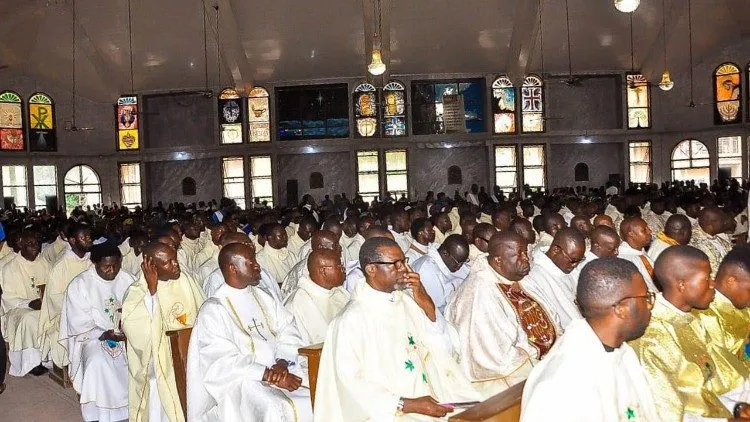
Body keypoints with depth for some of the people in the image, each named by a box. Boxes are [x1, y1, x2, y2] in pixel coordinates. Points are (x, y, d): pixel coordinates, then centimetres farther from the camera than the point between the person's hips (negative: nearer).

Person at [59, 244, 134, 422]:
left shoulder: (127, 280, 2)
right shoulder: (79, 284, -7)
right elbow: (79, 322, -9)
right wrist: (104, 335, -20)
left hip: (125, 334, 3)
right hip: (93, 336, -3)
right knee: (98, 362, -33)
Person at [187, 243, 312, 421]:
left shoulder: (263, 297, 13)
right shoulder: (213, 310, -5)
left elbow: (288, 330, 6)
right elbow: (224, 363, -14)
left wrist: (282, 362, -13)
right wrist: (269, 375, -21)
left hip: (281, 369, 6)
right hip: (243, 382, -5)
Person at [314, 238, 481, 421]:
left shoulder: (408, 299, 7)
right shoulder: (352, 319, -11)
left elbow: (445, 349, 6)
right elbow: (351, 383, -14)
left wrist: (425, 302, -6)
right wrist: (408, 405, -19)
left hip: (432, 401, 6)